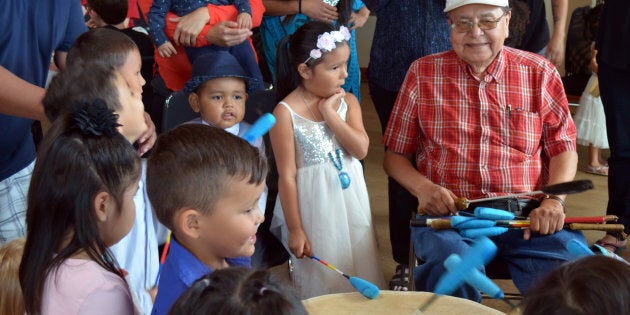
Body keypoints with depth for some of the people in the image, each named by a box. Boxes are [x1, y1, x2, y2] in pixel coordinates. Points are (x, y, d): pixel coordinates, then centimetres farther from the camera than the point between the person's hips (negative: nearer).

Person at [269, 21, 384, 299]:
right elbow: (287, 175, -12)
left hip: (350, 200, 5)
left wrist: (330, 113, -15)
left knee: (357, 268, 14)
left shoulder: (347, 101, 2)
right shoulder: (286, 113, -13)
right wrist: (295, 229, -11)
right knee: (321, 280, 7)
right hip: (313, 205, -4)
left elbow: (361, 149, -10)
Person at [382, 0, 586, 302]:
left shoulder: (540, 73, 11)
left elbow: (563, 148, 11)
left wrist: (553, 201, -9)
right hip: (450, 212, -1)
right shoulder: (423, 73, 9)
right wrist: (422, 187, -8)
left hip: (527, 214, 1)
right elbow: (395, 155, 13)